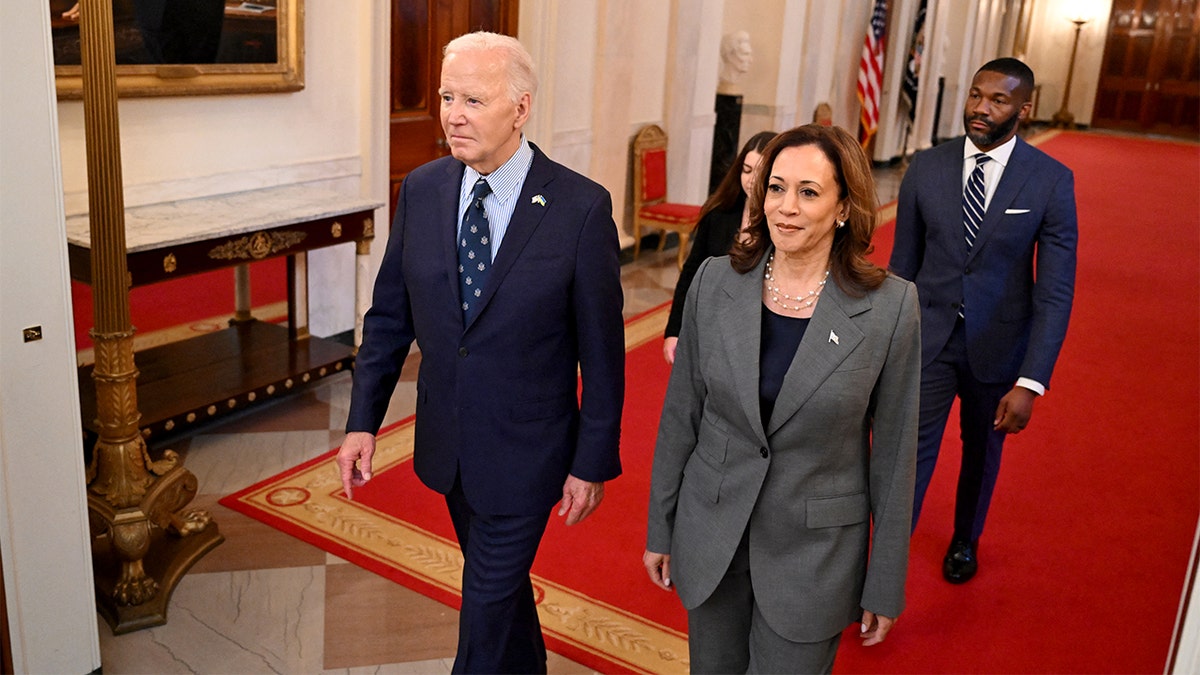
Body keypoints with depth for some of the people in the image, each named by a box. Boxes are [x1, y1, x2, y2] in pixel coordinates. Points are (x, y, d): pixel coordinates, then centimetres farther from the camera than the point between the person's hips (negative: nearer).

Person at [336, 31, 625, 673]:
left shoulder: (581, 206, -17)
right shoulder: (421, 191, -4)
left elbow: (602, 350, -12)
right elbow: (388, 316, 4)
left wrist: (593, 462, -9)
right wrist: (362, 421, 0)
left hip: (525, 452, -5)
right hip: (447, 444, 5)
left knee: (488, 599, 5)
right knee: (502, 578, 24)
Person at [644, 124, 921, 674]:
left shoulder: (891, 306, -13)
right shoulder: (715, 282, -6)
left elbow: (893, 450, -6)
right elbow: (680, 414, 2)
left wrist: (884, 585, -1)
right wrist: (660, 528, 7)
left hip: (815, 551, -2)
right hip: (710, 538, 3)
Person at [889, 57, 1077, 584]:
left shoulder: (1052, 181, -12)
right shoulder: (926, 168, -6)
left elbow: (1055, 291, -13)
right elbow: (903, 264, 2)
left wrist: (1030, 383, -19)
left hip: (997, 344, 0)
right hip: (928, 338, 0)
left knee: (982, 452, 21)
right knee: (909, 456, -5)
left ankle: (965, 540, 48)